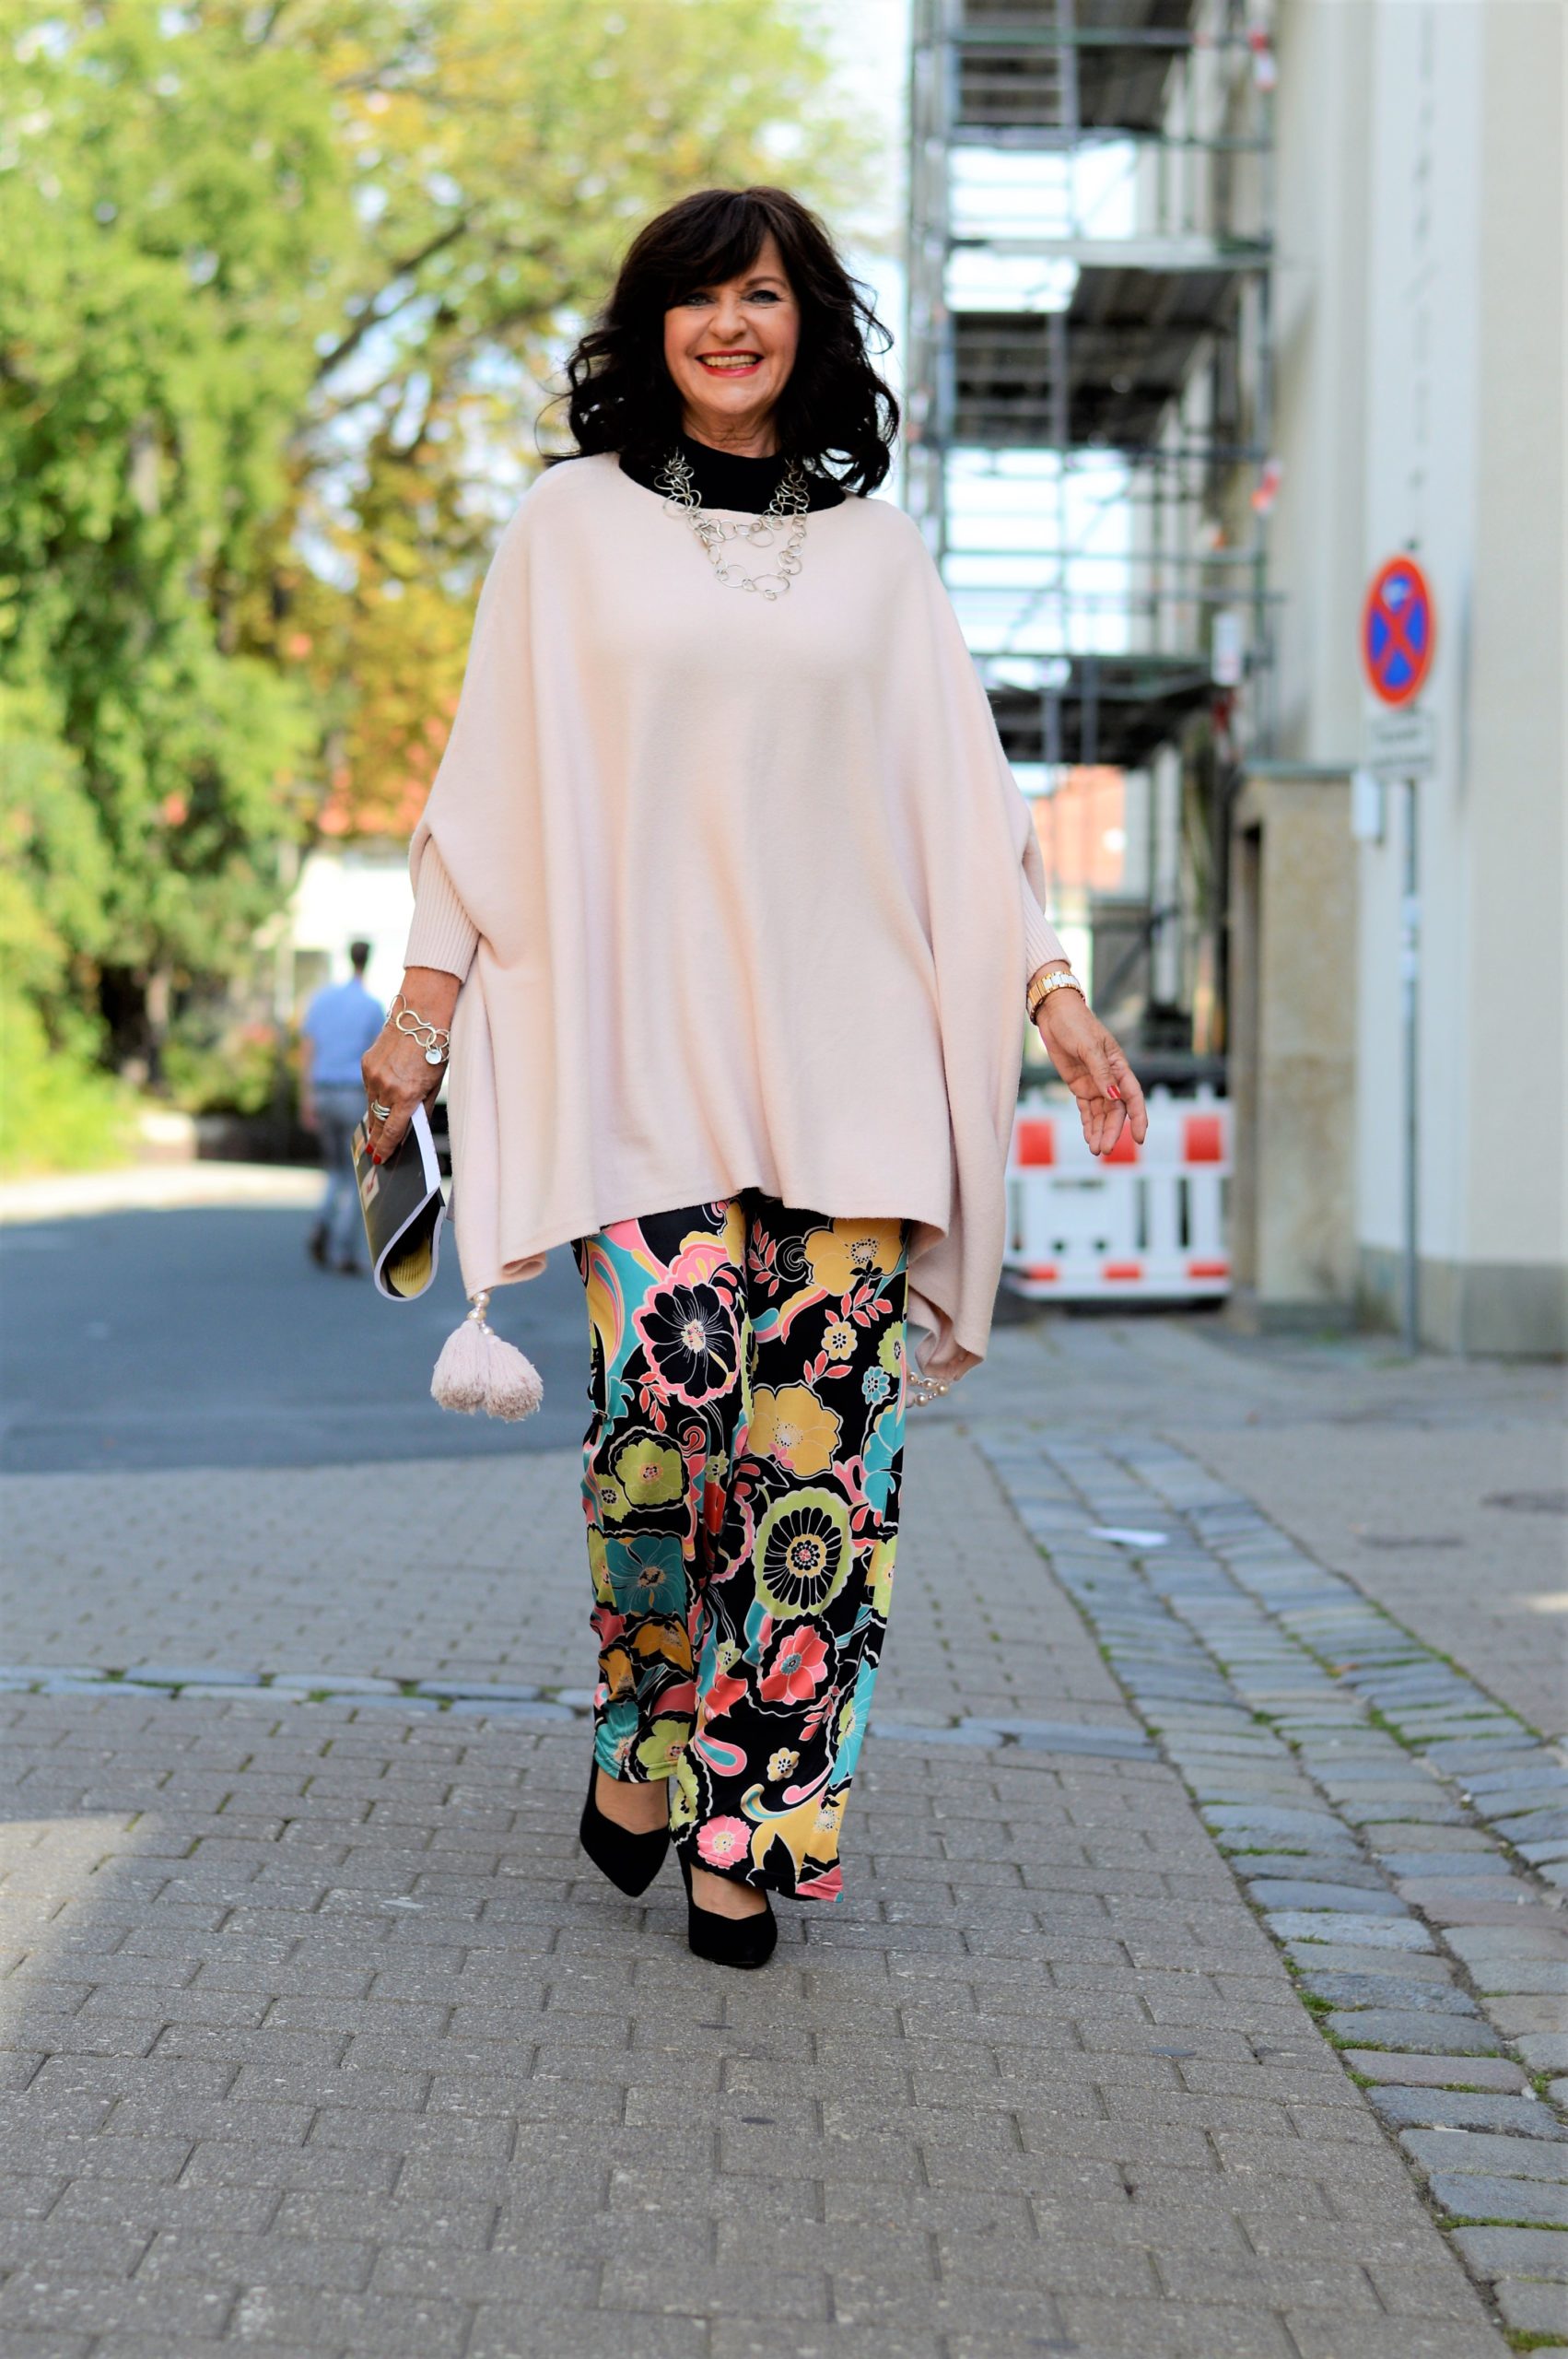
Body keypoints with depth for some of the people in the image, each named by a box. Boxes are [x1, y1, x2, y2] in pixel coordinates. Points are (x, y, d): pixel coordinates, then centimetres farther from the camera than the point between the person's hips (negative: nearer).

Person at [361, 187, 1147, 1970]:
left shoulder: (877, 548, 15)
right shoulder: (574, 526, 10)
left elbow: (959, 791, 15)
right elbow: (495, 783, 9)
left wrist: (1052, 993, 7)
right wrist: (424, 1007, 3)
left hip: (847, 1053, 2)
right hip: (647, 1050, -2)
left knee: (822, 1429, -6)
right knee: (671, 1397, -14)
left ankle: (748, 1820, 4)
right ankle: (639, 1735, 13)